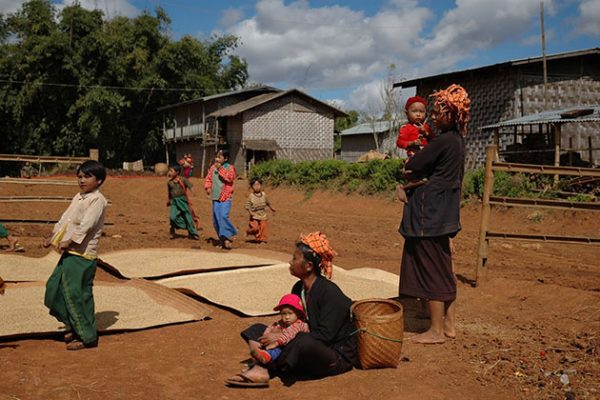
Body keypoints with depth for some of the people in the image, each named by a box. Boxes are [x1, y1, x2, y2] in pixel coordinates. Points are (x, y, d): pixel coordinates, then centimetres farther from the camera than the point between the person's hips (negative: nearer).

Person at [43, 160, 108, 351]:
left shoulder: (97, 200, -12)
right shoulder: (78, 197, 16)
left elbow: (86, 224, -21)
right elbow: (65, 218, 21)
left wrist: (69, 241, -26)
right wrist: (53, 236, 15)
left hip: (83, 253, -9)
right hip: (70, 252, 9)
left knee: (77, 293, -6)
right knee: (54, 286, 14)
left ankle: (87, 336, 7)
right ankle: (74, 325, 28)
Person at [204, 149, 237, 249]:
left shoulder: (230, 168, -2)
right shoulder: (213, 167, 12)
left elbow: (229, 178, -19)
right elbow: (208, 178, 16)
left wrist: (220, 168, -15)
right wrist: (208, 187, -2)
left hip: (225, 197, -6)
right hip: (215, 197, 6)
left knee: (223, 216, -23)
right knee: (216, 220, 6)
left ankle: (227, 237, -13)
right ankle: (222, 240, 18)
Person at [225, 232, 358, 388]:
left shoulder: (330, 292, -19)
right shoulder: (298, 288, 6)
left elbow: (325, 335, -25)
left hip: (337, 356, -9)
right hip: (306, 352, 9)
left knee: (304, 340, -42)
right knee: (257, 329, 3)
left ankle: (266, 370, -24)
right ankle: (260, 369, -26)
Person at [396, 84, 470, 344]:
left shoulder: (443, 141, -17)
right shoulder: (457, 139, 12)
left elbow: (410, 169, -13)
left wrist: (411, 162, 7)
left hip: (430, 210, -9)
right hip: (445, 211, 9)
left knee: (431, 268, -2)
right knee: (444, 268, 15)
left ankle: (436, 330, 7)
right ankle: (449, 324, 23)